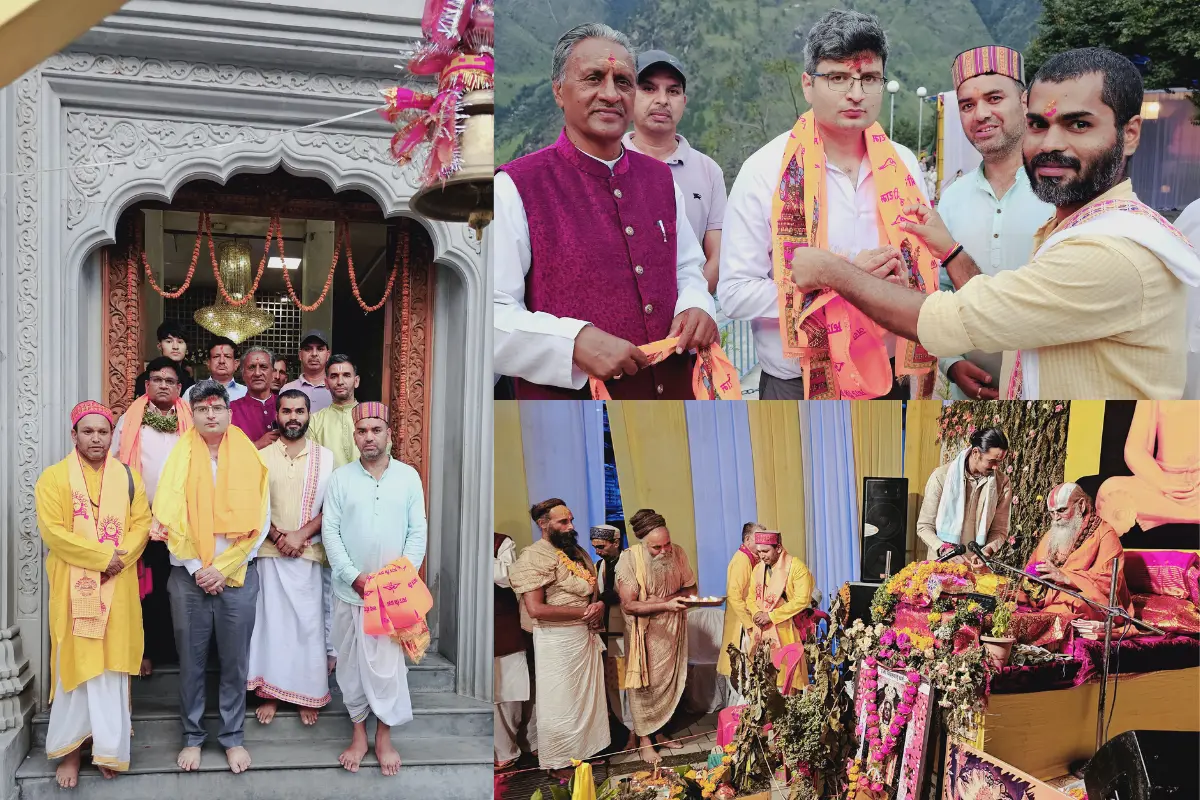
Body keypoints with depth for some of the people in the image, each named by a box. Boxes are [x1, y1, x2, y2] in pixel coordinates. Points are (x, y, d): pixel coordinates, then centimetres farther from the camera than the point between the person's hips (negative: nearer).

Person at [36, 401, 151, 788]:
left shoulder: (128, 477, 9)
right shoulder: (54, 478, -2)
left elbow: (142, 523, 3)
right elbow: (52, 530, -11)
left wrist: (121, 557, -14)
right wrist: (102, 556, -15)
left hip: (118, 587, 2)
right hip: (73, 588, -2)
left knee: (112, 668, 5)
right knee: (75, 666, 1)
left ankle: (109, 748, 13)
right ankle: (69, 749, 12)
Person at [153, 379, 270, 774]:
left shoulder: (249, 457, 1)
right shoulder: (179, 457, 2)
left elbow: (258, 522, -3)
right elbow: (169, 520, -3)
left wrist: (223, 568, -9)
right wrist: (197, 569, -9)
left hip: (238, 574, 0)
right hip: (188, 574, 0)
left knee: (235, 661, 6)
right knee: (191, 660, 7)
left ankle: (233, 737, 17)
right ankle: (192, 736, 20)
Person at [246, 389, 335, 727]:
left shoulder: (325, 457, 4)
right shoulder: (261, 457, 5)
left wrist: (301, 534, -13)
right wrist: (276, 535, -11)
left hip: (310, 554, 0)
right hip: (270, 554, 1)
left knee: (310, 622, 2)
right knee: (270, 619, 3)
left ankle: (308, 695, 14)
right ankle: (270, 693, 14)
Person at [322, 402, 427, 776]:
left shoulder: (408, 476, -1)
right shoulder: (340, 478, -2)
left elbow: (418, 532, -1)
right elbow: (330, 532, -4)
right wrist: (355, 577, -13)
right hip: (349, 590, 1)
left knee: (388, 664, 4)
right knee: (351, 663, 9)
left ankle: (384, 736, 18)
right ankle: (359, 733, 23)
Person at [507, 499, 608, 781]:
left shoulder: (578, 552, 11)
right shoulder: (533, 558, -15)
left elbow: (594, 590, 19)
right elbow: (535, 609, -22)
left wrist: (599, 606, -6)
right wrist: (583, 612, -17)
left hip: (586, 634, 8)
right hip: (557, 639, -8)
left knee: (588, 695, 15)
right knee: (560, 702, 2)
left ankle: (585, 750, 29)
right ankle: (558, 763, 15)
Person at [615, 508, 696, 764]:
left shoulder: (677, 553, -9)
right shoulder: (630, 559, -20)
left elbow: (690, 587, 2)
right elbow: (628, 605, -22)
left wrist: (661, 599, -18)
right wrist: (666, 605, -33)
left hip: (672, 631, 4)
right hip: (645, 633, -4)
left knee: (669, 683, 11)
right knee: (645, 685, 3)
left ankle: (659, 732, 26)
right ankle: (644, 740, 13)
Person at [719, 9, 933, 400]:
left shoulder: (903, 165, 2)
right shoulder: (766, 171, -11)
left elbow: (928, 266, 11)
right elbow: (735, 293, -15)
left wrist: (901, 284, -11)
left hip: (890, 379, 4)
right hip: (798, 387, -4)